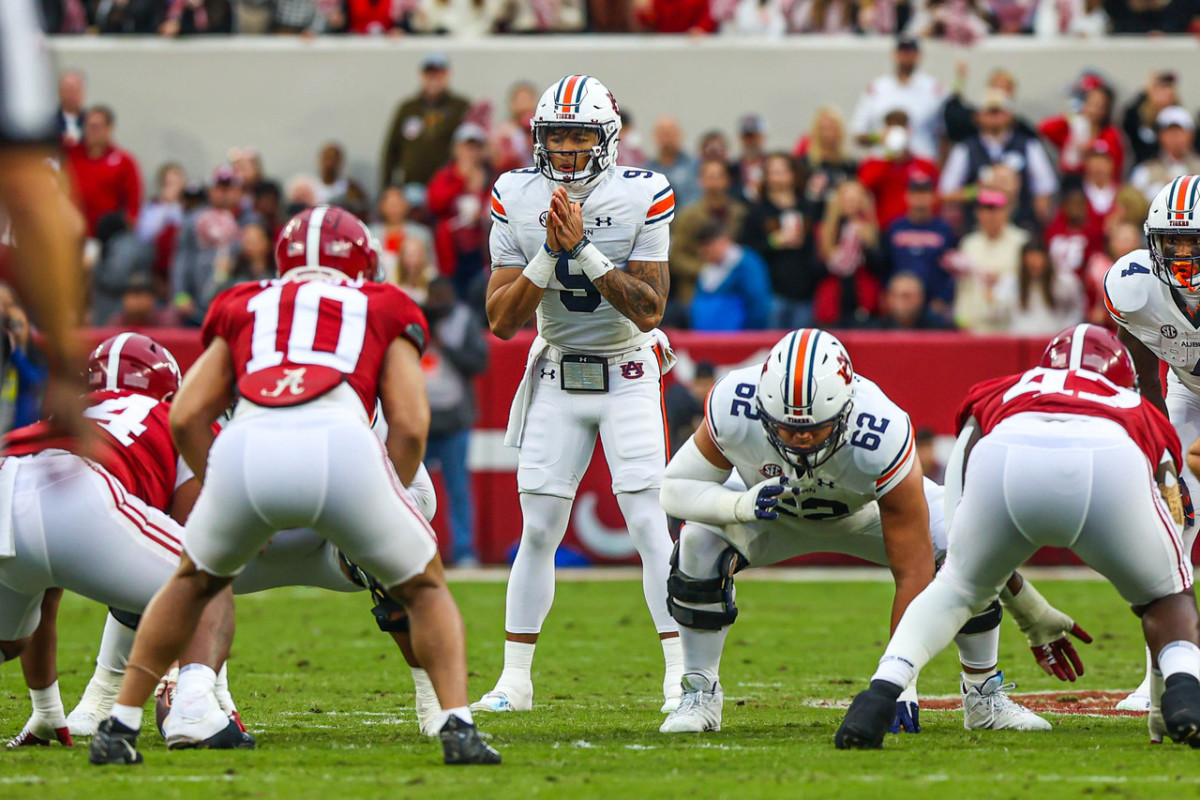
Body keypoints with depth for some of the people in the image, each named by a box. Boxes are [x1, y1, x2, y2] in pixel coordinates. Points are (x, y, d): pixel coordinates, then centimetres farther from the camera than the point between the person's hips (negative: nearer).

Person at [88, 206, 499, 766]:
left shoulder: (245, 308, 33)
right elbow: (410, 425, 16)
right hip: (340, 443, -2)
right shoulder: (384, 311, 30)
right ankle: (458, 729, 5)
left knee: (194, 582, 32)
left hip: (246, 447, 2)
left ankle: (119, 727, 26)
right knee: (424, 588, 23)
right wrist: (384, 518, 25)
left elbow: (186, 416, 22)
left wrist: (225, 495, 32)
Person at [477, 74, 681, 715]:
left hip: (628, 372, -2)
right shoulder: (516, 199, -7)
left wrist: (584, 249, -27)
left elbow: (649, 308, -18)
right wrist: (550, 254, -23)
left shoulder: (642, 197, -14)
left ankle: (681, 677, -8)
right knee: (539, 528, 0)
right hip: (557, 377, 2)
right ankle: (515, 681, 6)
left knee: (648, 523, -11)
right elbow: (501, 320, -9)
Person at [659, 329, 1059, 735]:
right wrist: (739, 506, -44)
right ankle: (700, 694, -6)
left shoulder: (883, 438, -43)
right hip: (771, 505, 1)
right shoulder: (732, 408, -38)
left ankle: (983, 695, 2)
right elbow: (674, 488, -23)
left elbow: (913, 571, -37)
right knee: (699, 547, -28)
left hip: (871, 507, -1)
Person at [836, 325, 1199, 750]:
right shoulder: (1143, 416, 41)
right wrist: (1163, 698, 48)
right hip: (1108, 467, -1)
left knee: (955, 587, 30)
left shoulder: (995, 397, 43)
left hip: (1005, 460, 1)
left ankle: (881, 692, 8)